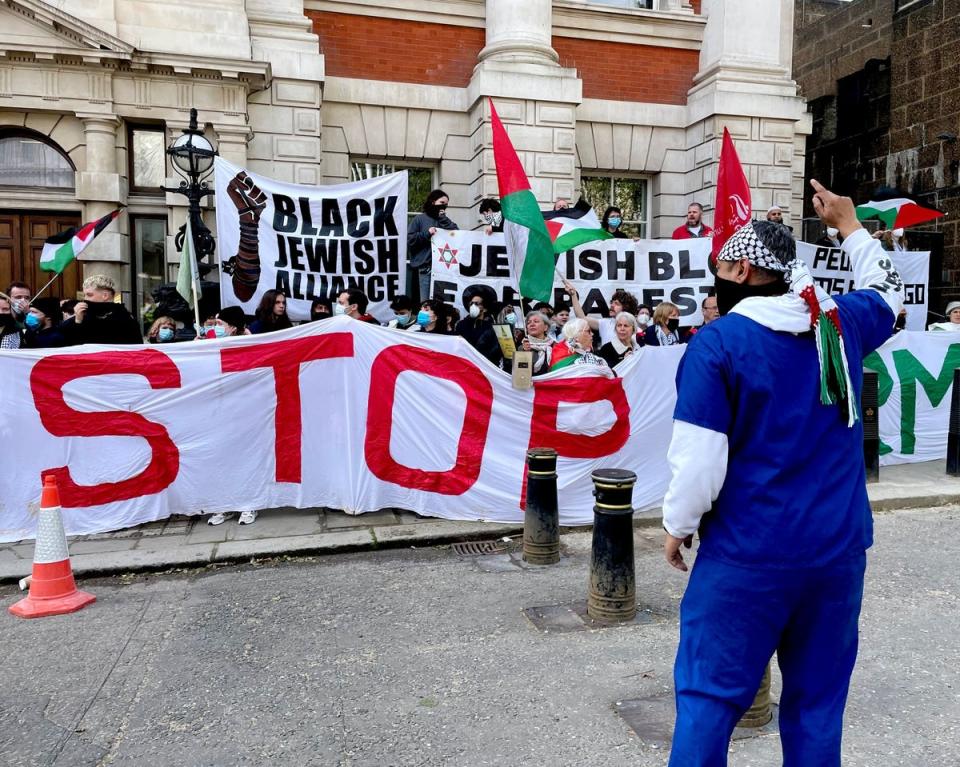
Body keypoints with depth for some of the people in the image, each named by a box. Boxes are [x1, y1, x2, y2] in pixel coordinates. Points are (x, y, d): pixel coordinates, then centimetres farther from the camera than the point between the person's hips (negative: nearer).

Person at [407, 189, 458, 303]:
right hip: (425, 267, -3)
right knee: (426, 302, -5)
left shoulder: (444, 220, 19)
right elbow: (409, 239, 0)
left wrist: (442, 218, 2)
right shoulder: (420, 218, 8)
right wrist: (427, 233, -9)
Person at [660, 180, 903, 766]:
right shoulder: (842, 323, 3)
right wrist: (849, 225, 35)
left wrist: (678, 525, -1)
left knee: (709, 694, 7)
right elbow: (890, 291, 28)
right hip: (839, 548, 5)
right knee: (819, 699, 18)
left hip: (748, 554, -5)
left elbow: (700, 459, -17)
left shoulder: (717, 342, -13)